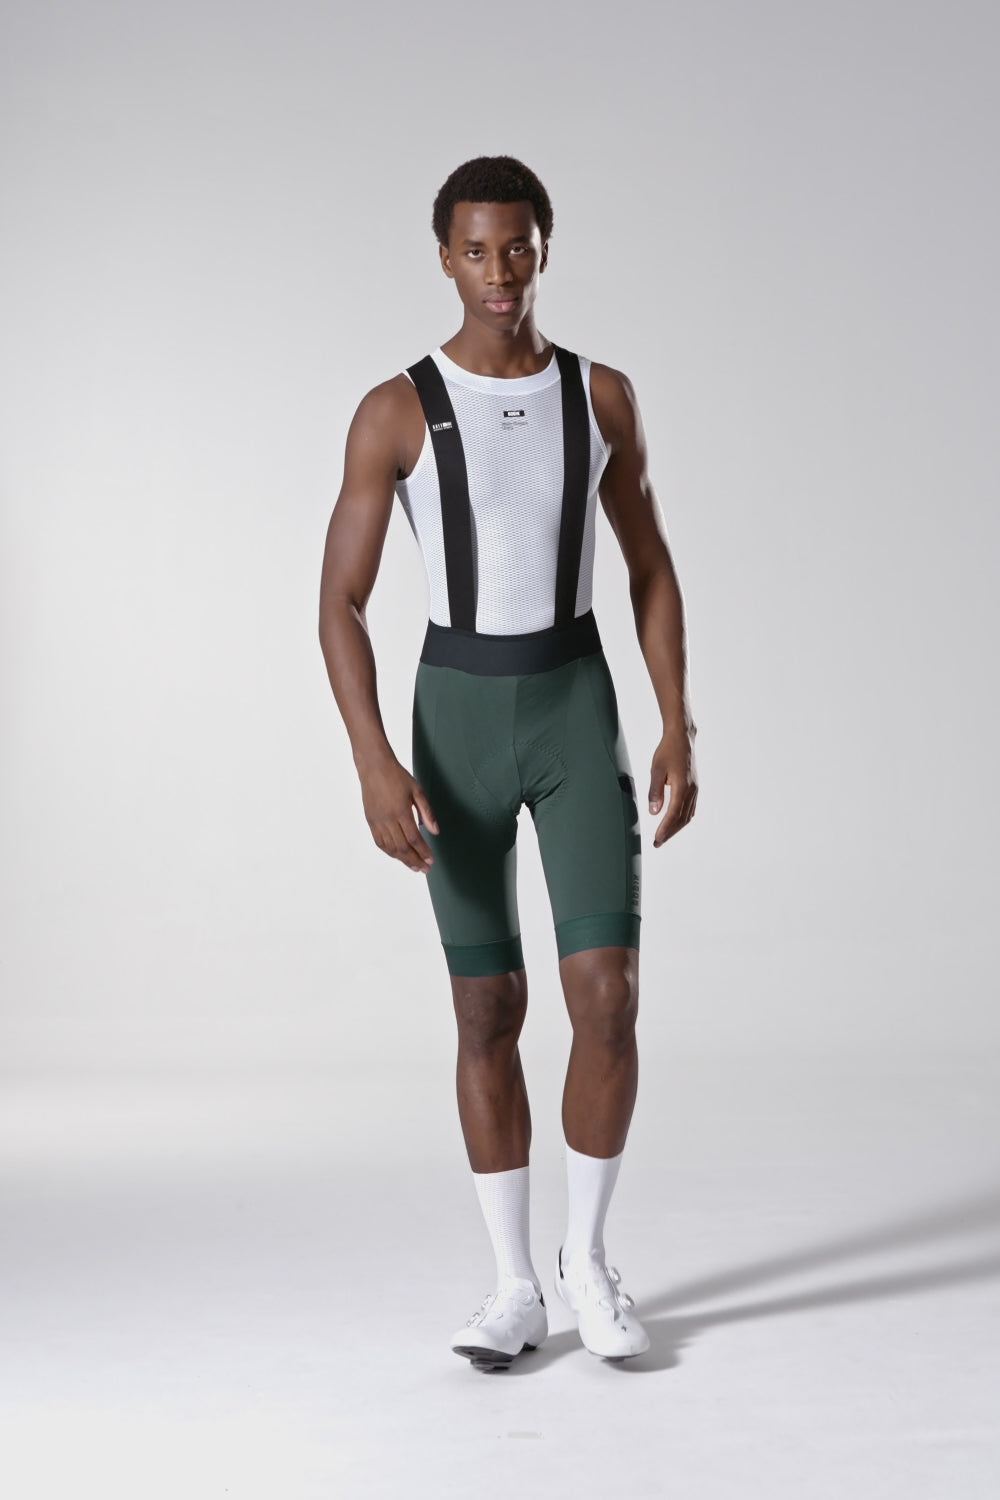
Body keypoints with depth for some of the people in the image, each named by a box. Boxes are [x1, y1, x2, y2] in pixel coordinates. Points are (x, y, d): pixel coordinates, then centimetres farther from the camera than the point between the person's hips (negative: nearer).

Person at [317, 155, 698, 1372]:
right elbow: (339, 603, -6)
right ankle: (514, 1286, 17)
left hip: (578, 711, 1)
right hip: (456, 719, -1)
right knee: (490, 1011, 2)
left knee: (607, 995, -9)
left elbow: (652, 569, 11)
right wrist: (374, 766, -18)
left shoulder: (603, 395, 4)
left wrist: (678, 729, 0)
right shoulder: (395, 411, -5)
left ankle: (587, 1254, 13)